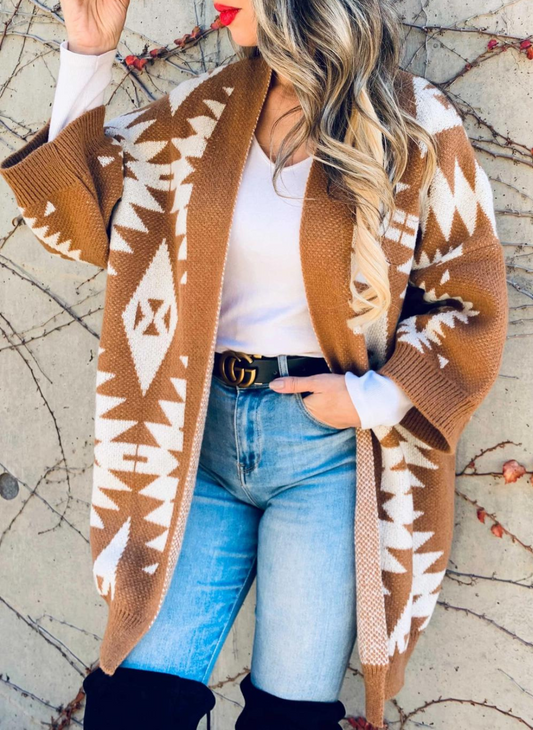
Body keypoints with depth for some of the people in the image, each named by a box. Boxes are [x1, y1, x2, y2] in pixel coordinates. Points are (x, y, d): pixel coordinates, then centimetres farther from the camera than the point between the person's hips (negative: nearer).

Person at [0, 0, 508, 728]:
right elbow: (88, 218, 8)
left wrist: (375, 398, -12)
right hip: (204, 433, 3)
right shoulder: (203, 113, 8)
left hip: (327, 448, -3)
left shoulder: (415, 127, -3)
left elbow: (470, 301, 1)